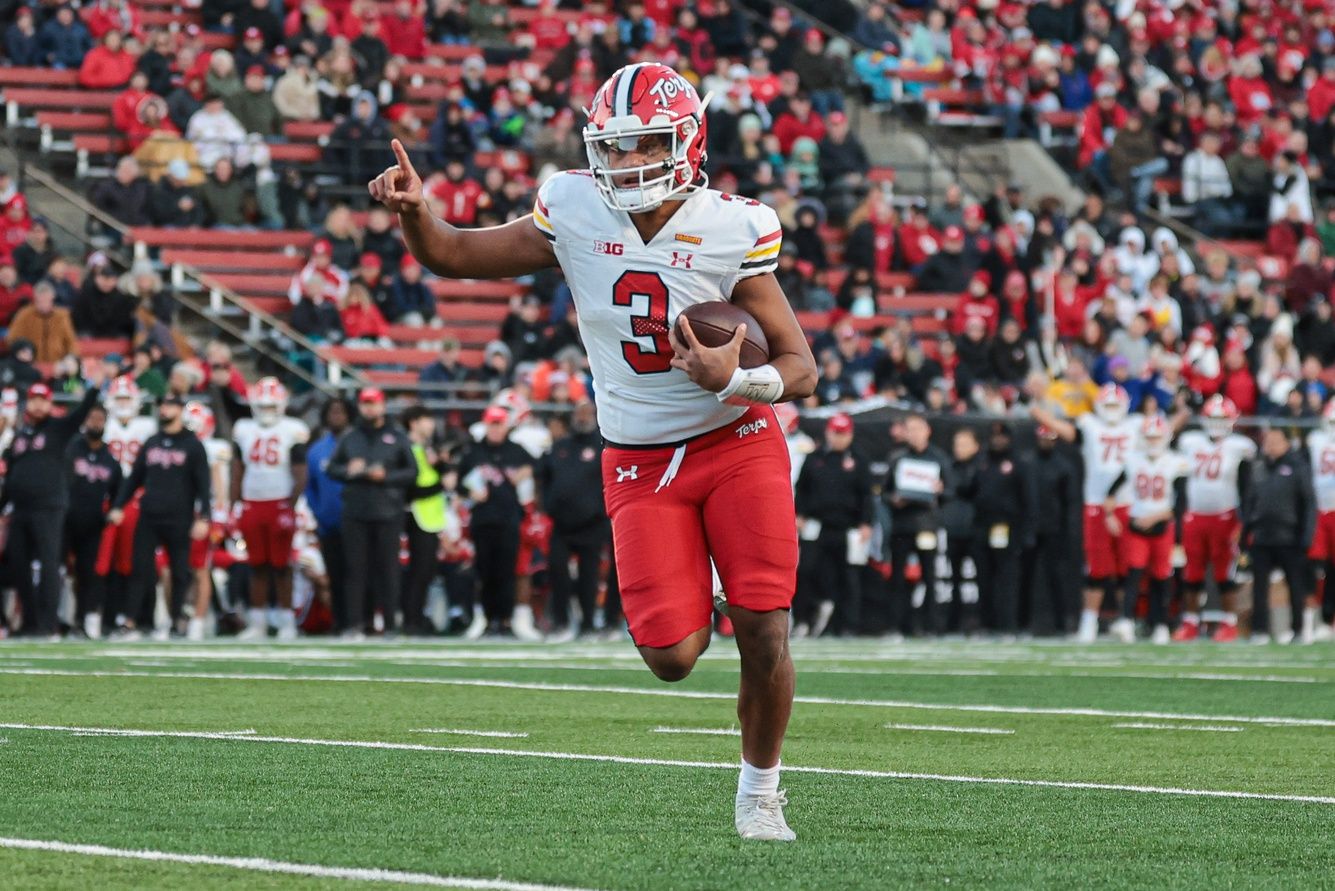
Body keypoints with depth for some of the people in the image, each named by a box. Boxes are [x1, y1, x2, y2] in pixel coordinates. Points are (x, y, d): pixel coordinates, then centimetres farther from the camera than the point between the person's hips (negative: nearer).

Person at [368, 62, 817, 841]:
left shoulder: (731, 230, -14)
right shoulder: (574, 212, -7)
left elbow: (801, 368, -11)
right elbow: (452, 256, 5)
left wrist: (737, 380, -32)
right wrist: (413, 210, -17)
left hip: (738, 445, -1)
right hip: (642, 463, 2)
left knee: (765, 637, -9)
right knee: (672, 658, -9)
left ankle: (760, 789, 16)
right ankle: (697, 609, 30)